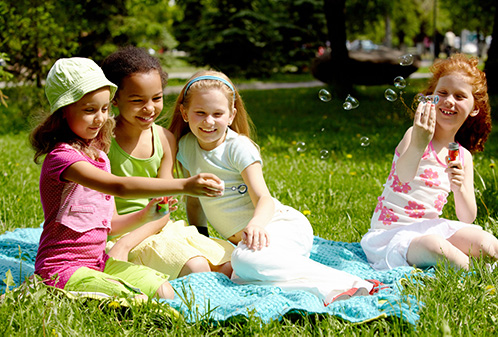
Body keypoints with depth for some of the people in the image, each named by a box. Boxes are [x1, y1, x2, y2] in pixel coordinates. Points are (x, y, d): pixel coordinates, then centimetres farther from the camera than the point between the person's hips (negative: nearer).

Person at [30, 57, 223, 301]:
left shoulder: (98, 154, 12)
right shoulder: (62, 156, -18)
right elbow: (119, 186, -32)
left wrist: (144, 216, -6)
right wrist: (184, 185, -38)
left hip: (98, 261, 8)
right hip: (63, 268, -8)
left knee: (164, 291, -6)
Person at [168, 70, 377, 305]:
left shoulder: (238, 147, -9)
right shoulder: (185, 147, 8)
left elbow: (264, 198, -17)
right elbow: (194, 199, 20)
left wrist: (255, 224, -38)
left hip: (279, 226, -5)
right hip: (241, 238, 5)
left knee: (246, 260, -40)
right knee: (239, 280, -30)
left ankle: (344, 284, -38)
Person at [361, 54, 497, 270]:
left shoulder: (463, 157, 8)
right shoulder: (416, 135, -9)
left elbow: (467, 218, 4)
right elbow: (404, 175, -32)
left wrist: (459, 188, -17)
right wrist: (419, 143, -52)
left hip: (430, 226, 6)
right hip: (391, 232, -5)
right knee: (434, 247, -36)